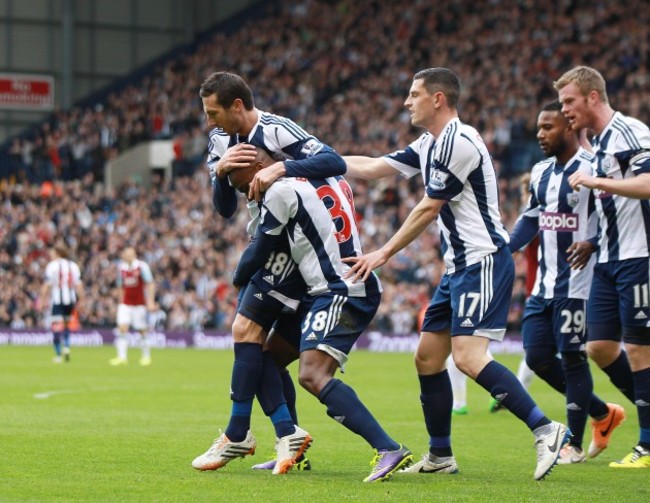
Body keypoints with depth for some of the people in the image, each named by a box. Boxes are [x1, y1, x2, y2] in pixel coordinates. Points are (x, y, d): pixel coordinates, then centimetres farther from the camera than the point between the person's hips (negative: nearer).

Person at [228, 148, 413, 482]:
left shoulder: (280, 190, -9)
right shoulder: (330, 179, 15)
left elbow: (259, 251, 2)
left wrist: (238, 280, 22)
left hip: (341, 293, -10)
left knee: (313, 376, -24)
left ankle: (388, 450, -32)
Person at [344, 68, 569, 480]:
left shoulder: (457, 142, -15)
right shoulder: (431, 145, 16)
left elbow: (428, 210, -12)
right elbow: (374, 165, 23)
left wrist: (384, 254, -4)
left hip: (484, 260, -11)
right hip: (460, 265, 11)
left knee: (468, 356, -22)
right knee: (428, 358, 10)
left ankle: (546, 430, -22)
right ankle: (440, 457, 18)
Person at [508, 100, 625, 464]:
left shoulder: (592, 169, -13)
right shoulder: (542, 172, 12)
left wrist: (592, 243, -30)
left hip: (576, 283, -8)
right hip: (545, 282, 8)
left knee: (572, 357, -4)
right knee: (538, 357, 6)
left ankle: (575, 445, 7)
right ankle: (603, 413, 23)